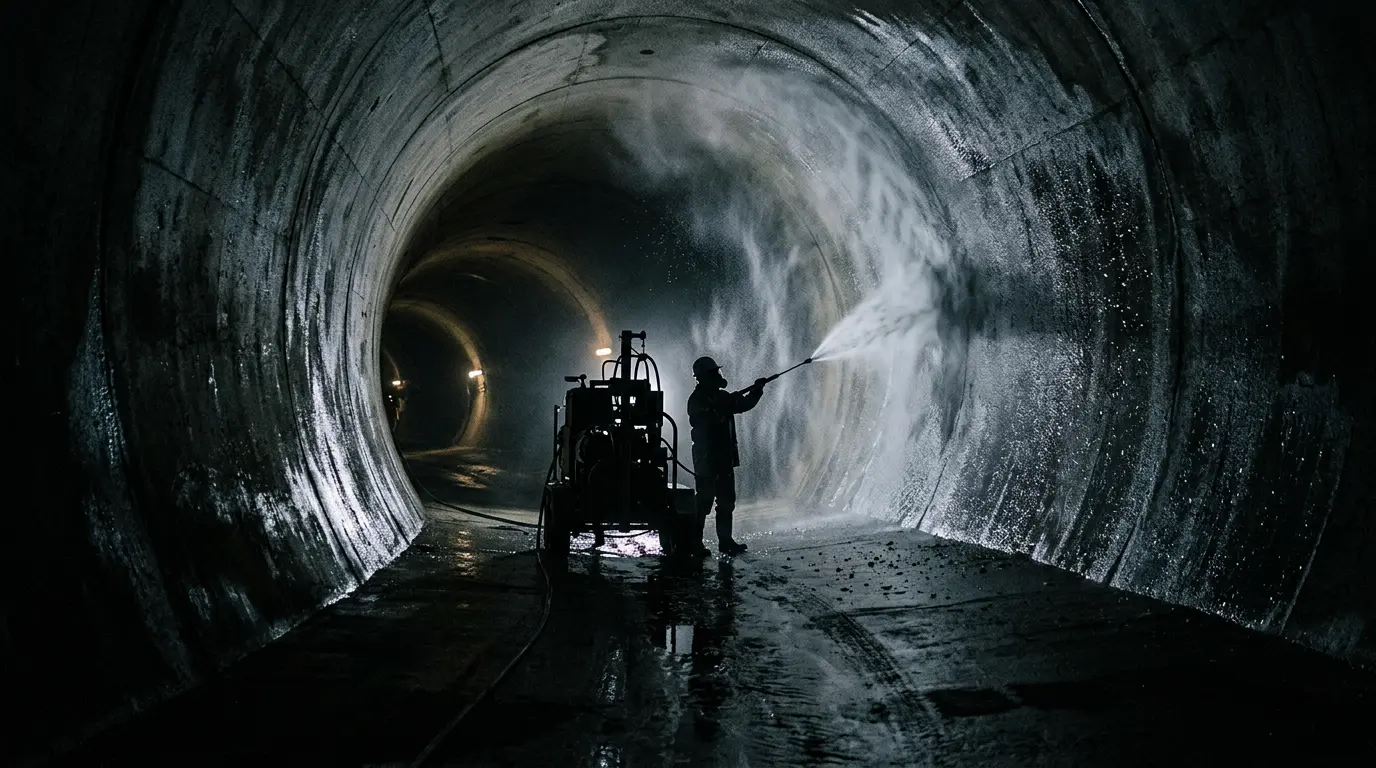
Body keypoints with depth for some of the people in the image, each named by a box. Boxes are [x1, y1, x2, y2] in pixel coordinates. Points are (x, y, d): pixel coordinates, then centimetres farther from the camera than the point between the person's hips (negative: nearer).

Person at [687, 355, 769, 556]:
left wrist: (756, 391, -2)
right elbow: (709, 419, -23)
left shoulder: (721, 396, 14)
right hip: (706, 459, -8)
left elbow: (744, 405, 14)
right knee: (704, 500, -8)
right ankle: (695, 542, -4)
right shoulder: (697, 400, -10)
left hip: (725, 457, 8)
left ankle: (725, 540, 17)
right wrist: (727, 404, -23)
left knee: (727, 500, 10)